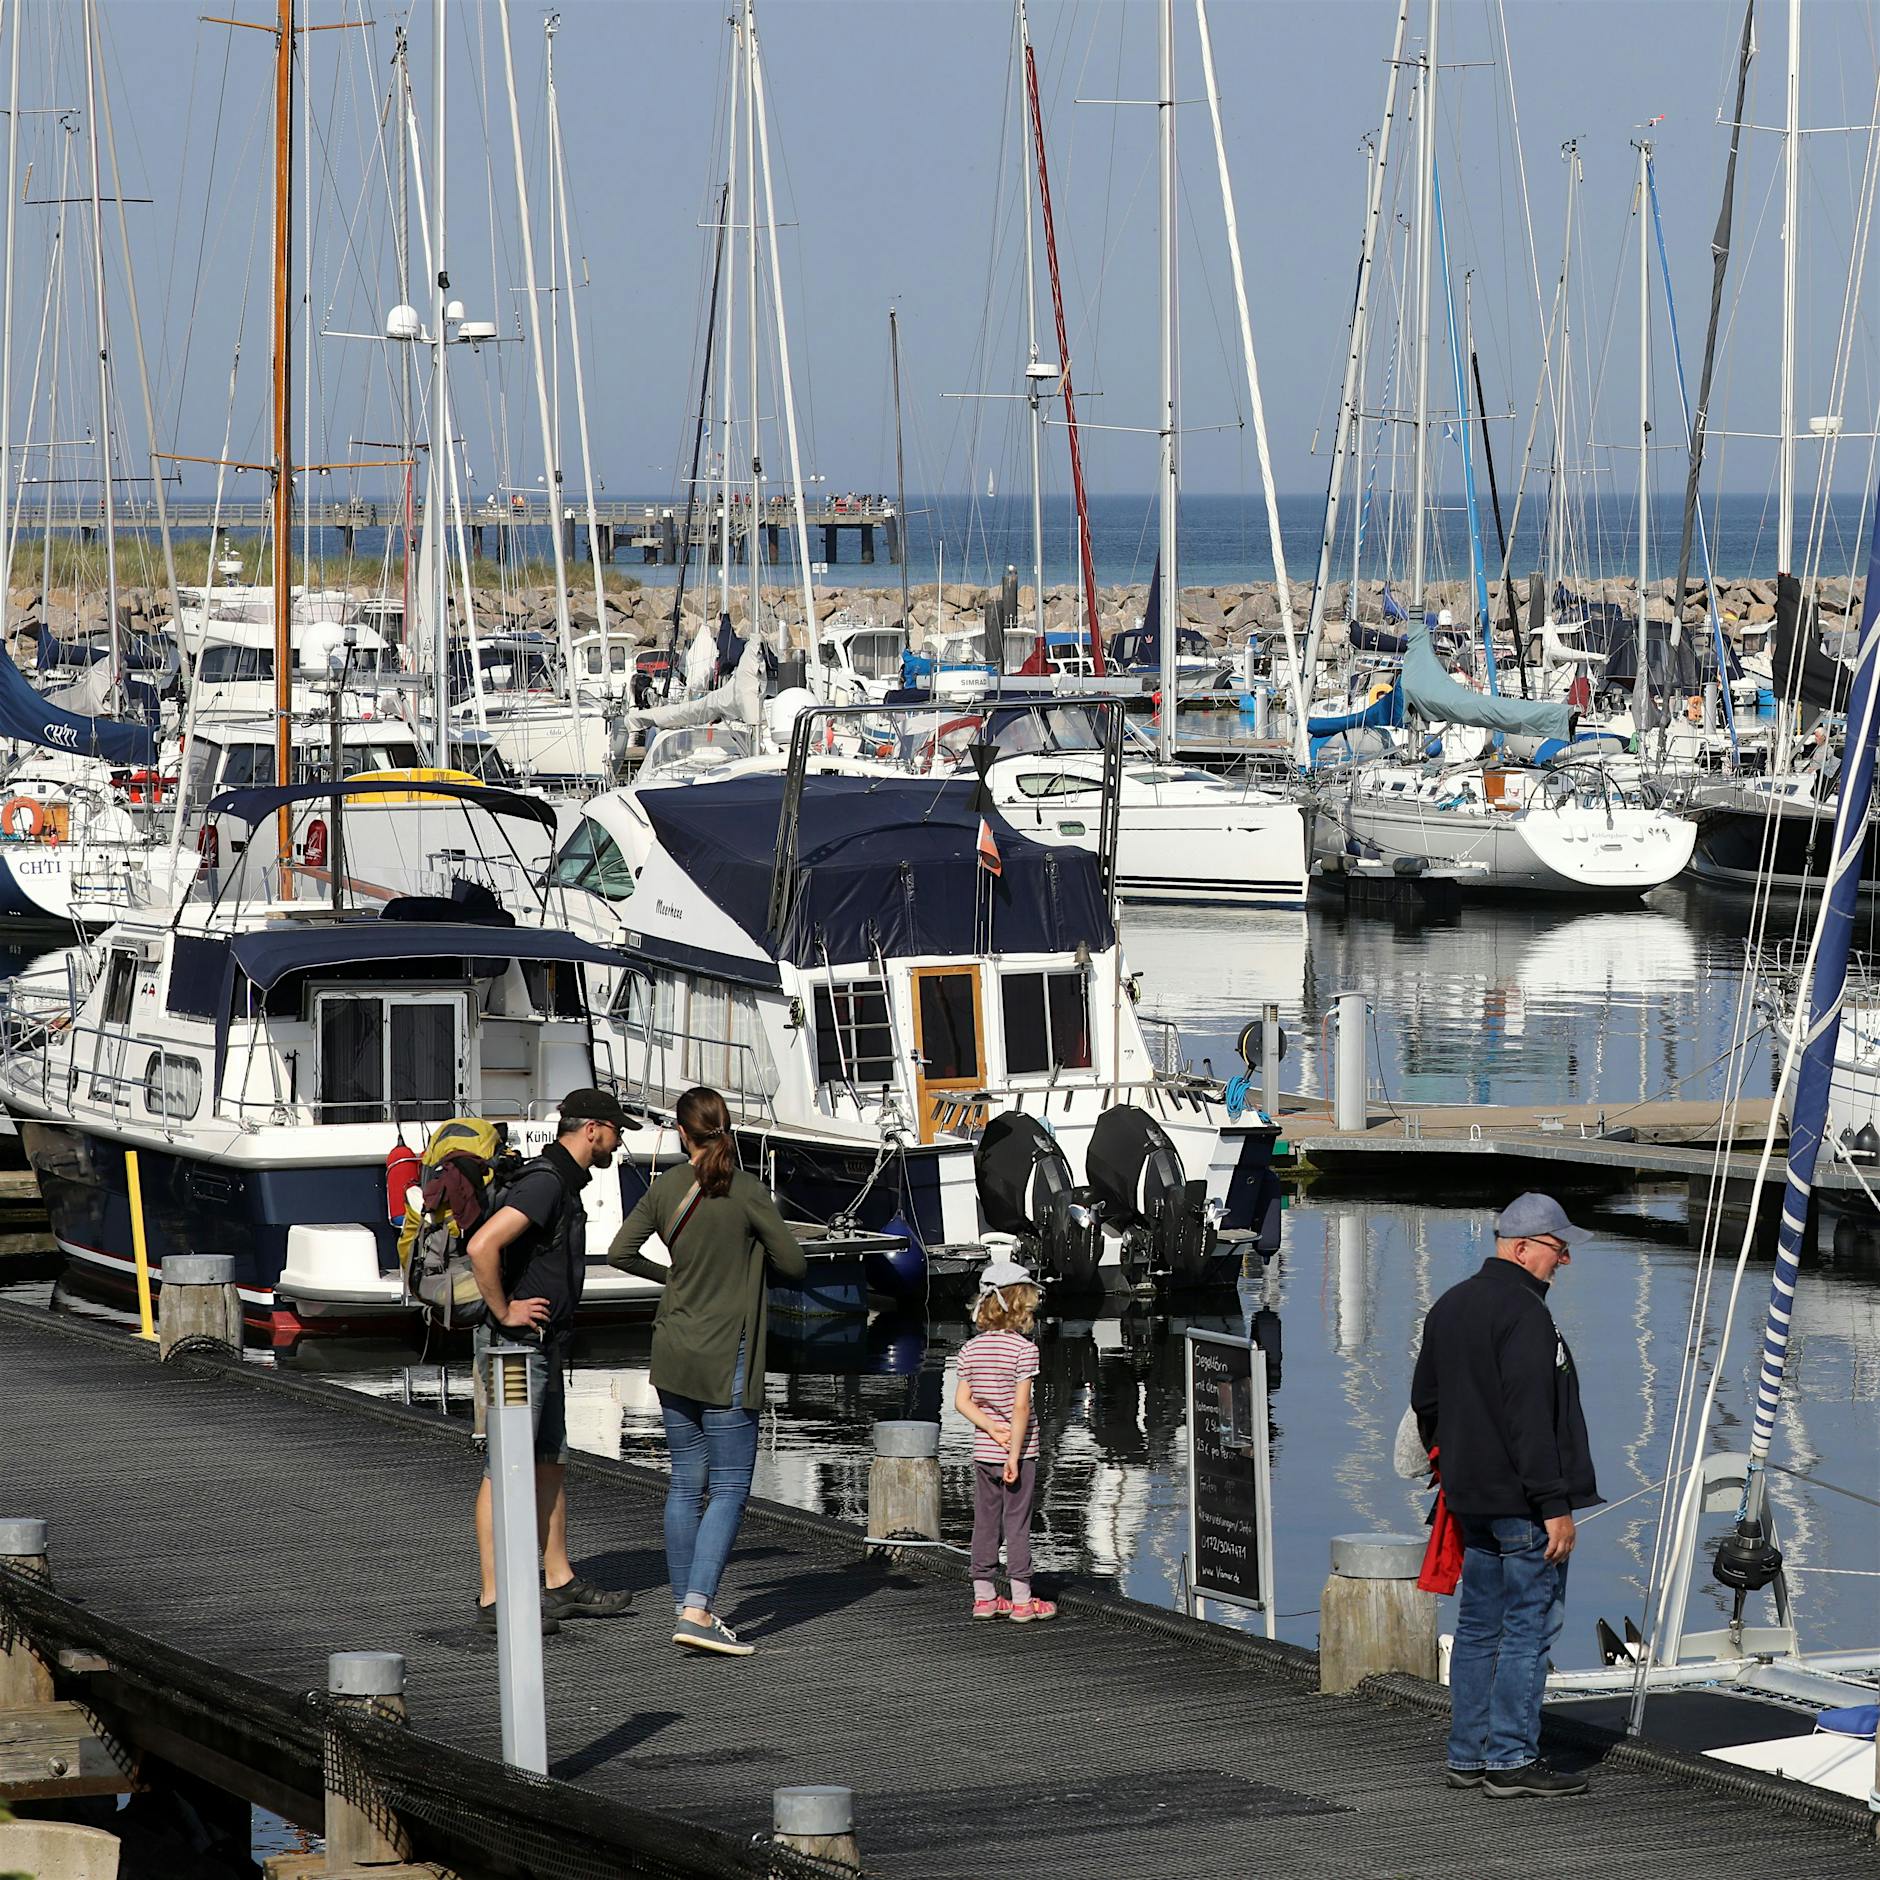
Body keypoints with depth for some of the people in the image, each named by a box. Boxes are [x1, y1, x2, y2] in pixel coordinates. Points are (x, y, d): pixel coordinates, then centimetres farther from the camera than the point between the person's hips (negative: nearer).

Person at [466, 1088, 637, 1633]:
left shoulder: (566, 1184, 15)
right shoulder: (544, 1183, -18)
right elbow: (482, 1247, -31)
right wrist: (503, 1312, -20)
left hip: (544, 1344, 10)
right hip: (516, 1344, -10)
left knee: (551, 1463, 14)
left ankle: (560, 1583, 22)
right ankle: (493, 1600, -7)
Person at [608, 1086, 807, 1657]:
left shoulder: (665, 1189, 1)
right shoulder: (748, 1192, -12)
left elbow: (620, 1253, 8)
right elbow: (795, 1264, -8)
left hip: (673, 1353, 5)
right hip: (724, 1359, -5)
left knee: (687, 1482, 13)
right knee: (730, 1486, -3)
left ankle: (687, 1607, 16)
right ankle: (698, 1611, -15)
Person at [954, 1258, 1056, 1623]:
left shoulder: (971, 1349, 4)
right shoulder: (1024, 1349, -14)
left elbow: (962, 1401, 1)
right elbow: (1021, 1407, -18)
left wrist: (993, 1430, -6)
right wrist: (1015, 1453, -17)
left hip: (983, 1452, 5)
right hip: (1018, 1451, -5)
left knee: (985, 1522, 11)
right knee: (1017, 1523, 1)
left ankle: (984, 1597, 16)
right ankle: (1022, 1600, 5)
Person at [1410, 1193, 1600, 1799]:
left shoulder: (1449, 1307, 15)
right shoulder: (1523, 1313, -16)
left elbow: (1425, 1401, 24)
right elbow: (1531, 1418, -21)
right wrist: (1555, 1505, -19)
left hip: (1471, 1499, 10)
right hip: (1520, 1500, -9)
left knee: (1479, 1627, 13)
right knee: (1530, 1626, -6)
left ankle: (1467, 1756, 16)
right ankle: (1511, 1760, -7)